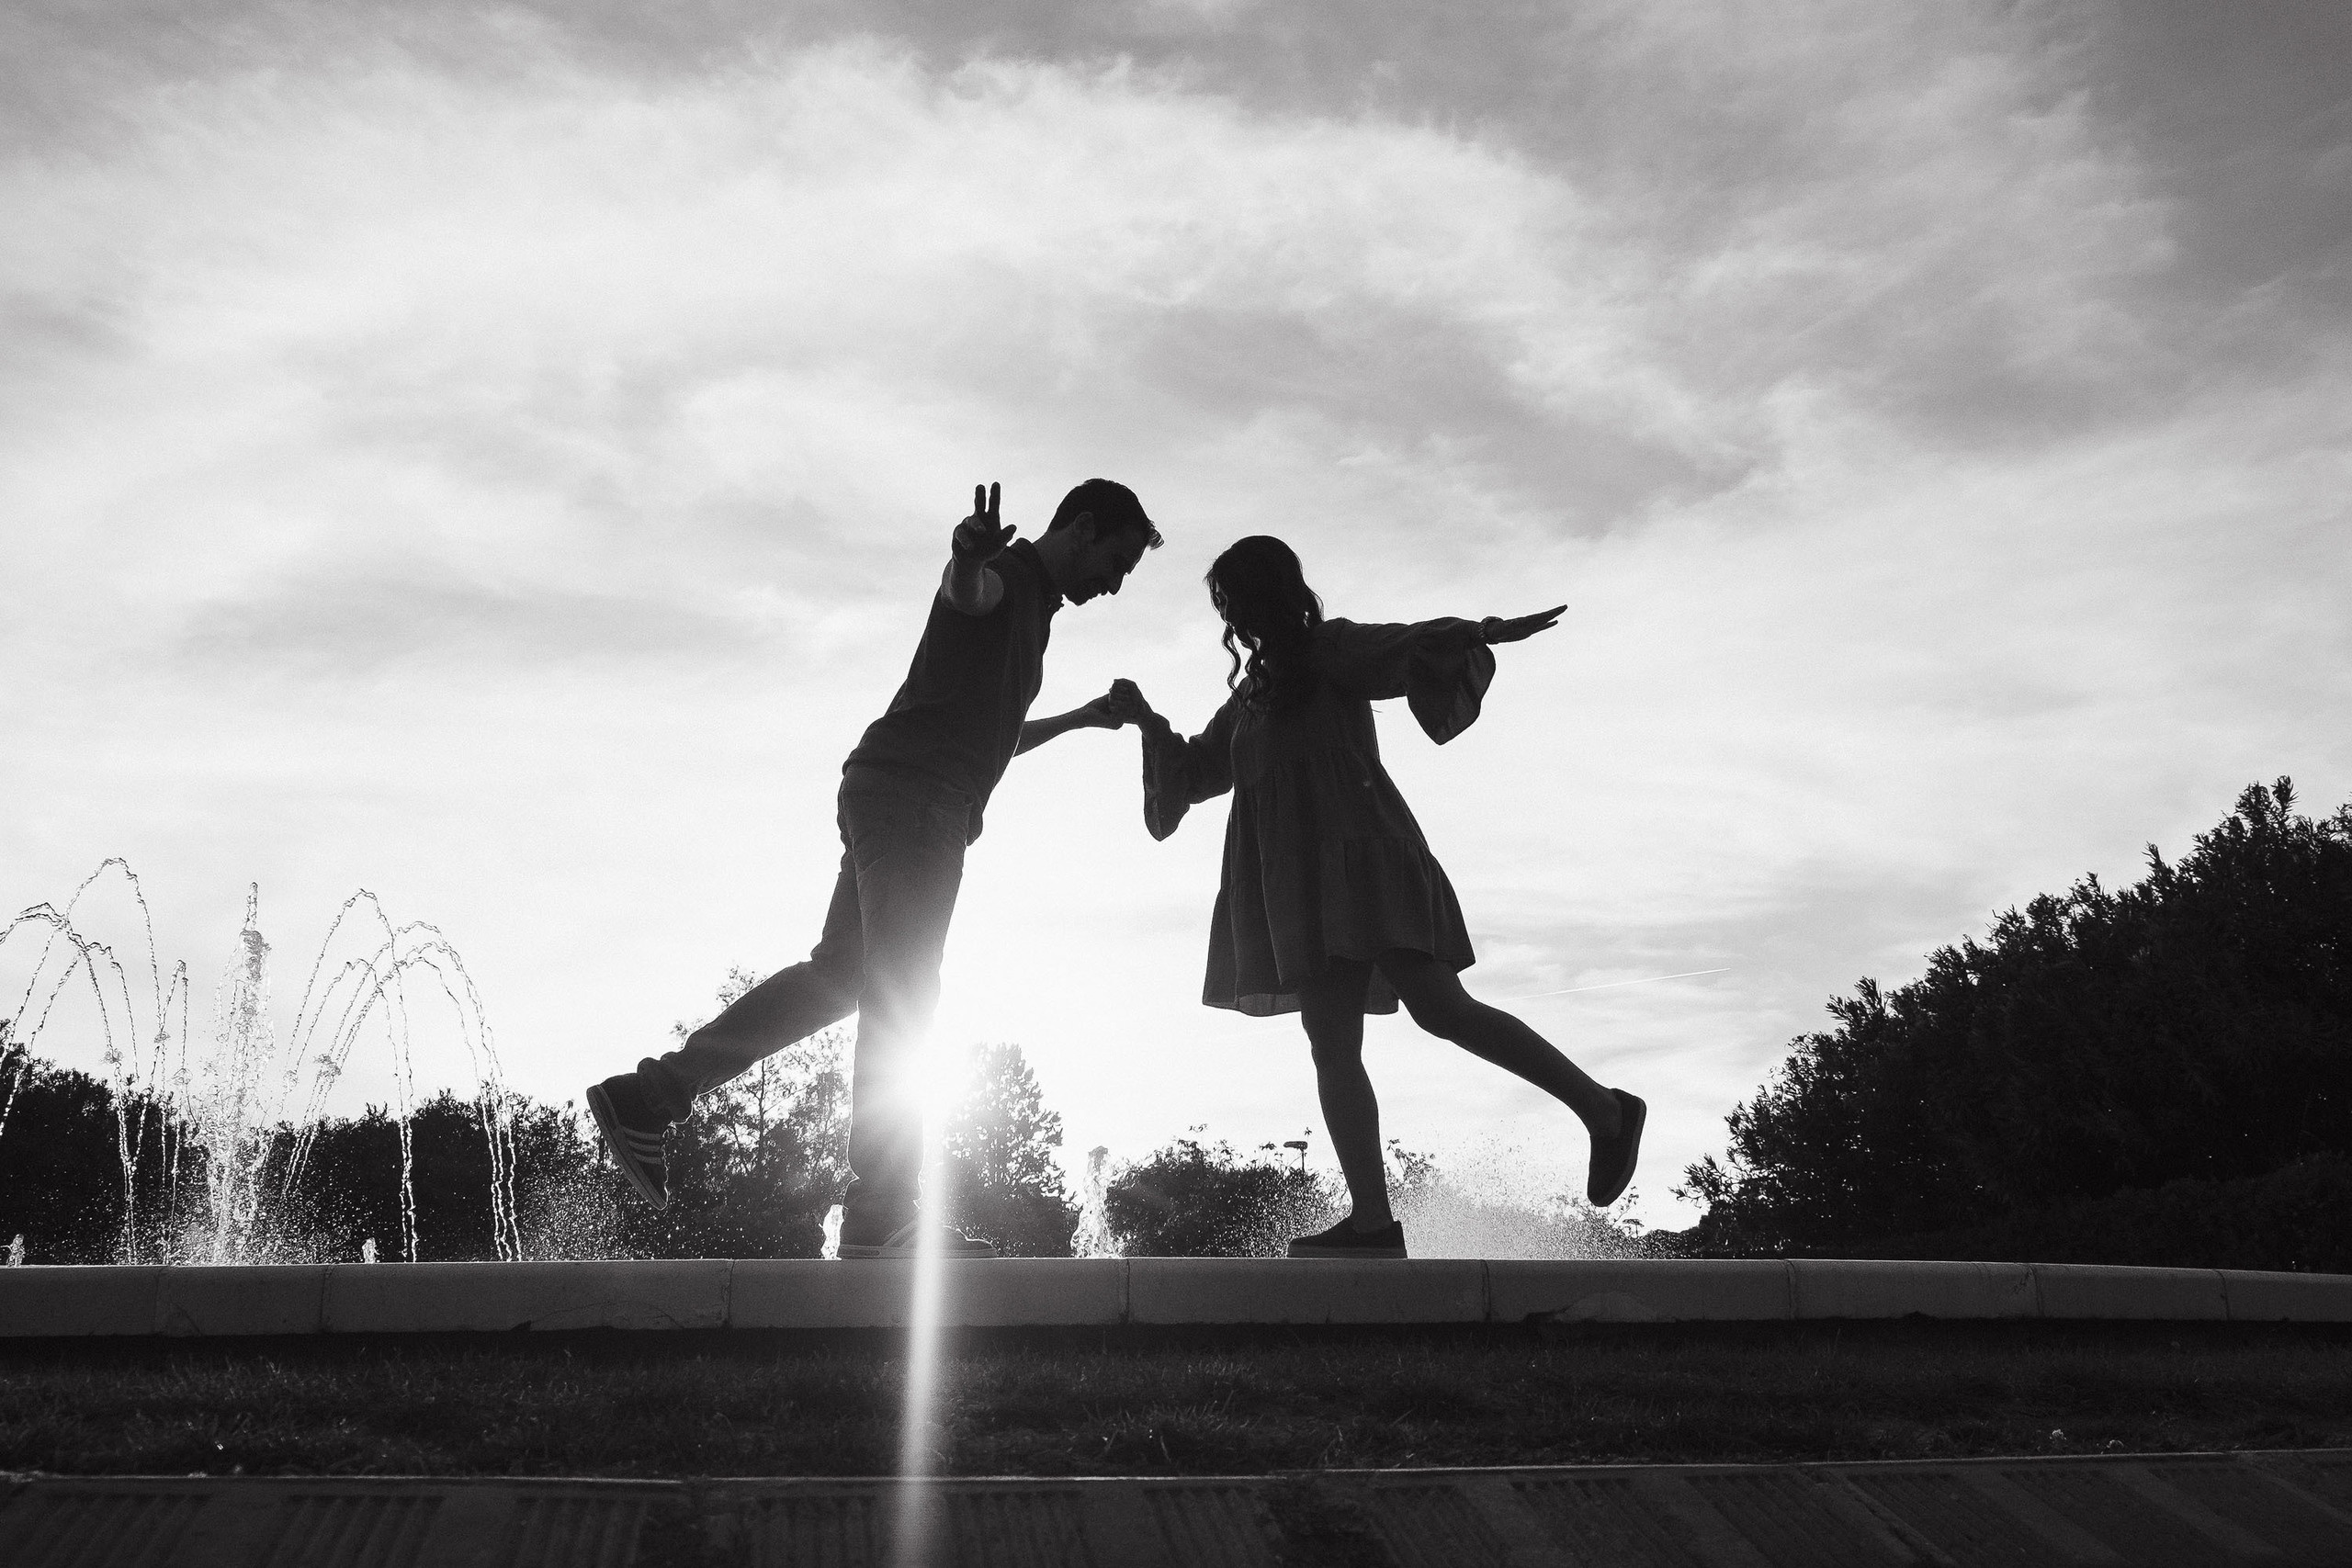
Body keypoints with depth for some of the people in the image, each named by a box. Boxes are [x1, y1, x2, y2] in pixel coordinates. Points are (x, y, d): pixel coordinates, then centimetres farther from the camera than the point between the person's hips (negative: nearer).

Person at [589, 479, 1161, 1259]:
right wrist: (968, 558, -53)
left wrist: (1079, 719, 47)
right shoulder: (1007, 575, -3)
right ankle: (880, 1215, -14)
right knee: (899, 994, -13)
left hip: (911, 803, 10)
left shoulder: (1032, 609, 28)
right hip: (909, 792, -10)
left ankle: (649, 1095, 12)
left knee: (839, 974, 9)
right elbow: (967, 589, -30)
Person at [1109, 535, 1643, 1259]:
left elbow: (1408, 647, -15)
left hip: (1359, 857, -8)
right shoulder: (1252, 690, 24)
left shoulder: (1331, 650, 2)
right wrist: (1147, 722, 21)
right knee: (1332, 1048, -2)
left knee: (1440, 1007, -18)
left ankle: (1602, 1109, -9)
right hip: (1305, 882, 8)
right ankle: (1372, 1220, -6)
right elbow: (1197, 771, 33)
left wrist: (1479, 634, -32)